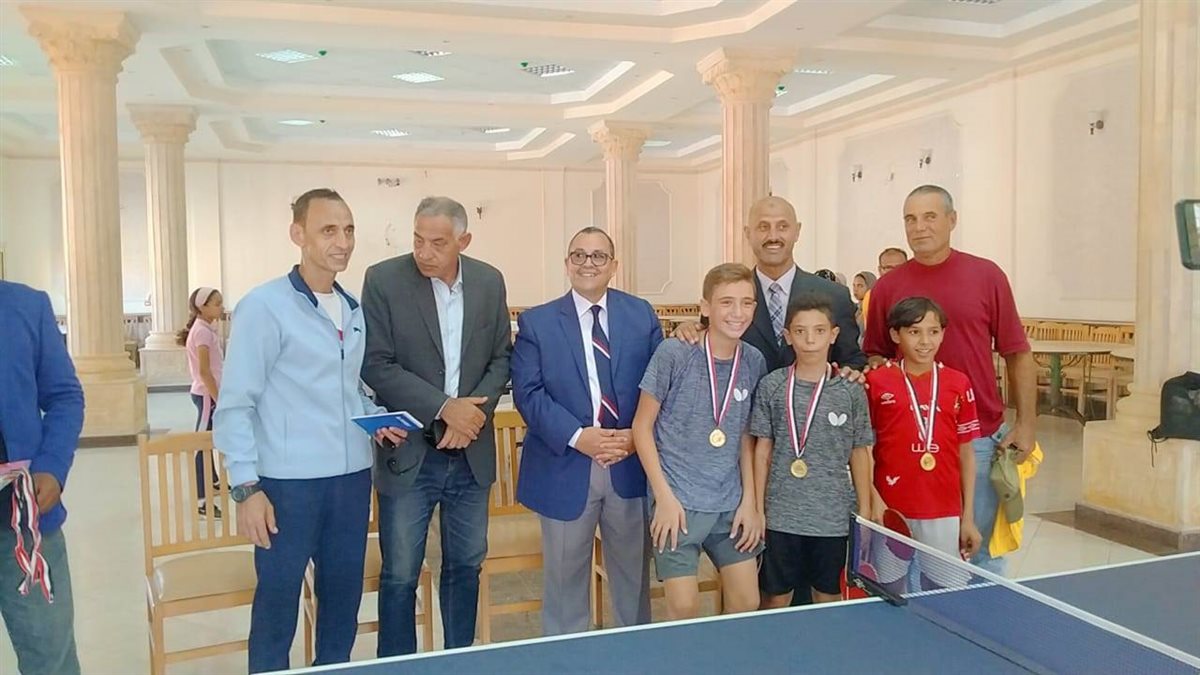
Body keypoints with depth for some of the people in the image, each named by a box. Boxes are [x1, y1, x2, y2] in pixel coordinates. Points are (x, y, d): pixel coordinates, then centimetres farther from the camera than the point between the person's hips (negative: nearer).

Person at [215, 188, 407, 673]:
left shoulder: (355, 310, 9)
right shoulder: (264, 307, -9)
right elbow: (235, 405, -10)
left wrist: (378, 419, 2)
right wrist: (245, 486, -15)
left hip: (352, 477, 6)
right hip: (288, 483, -6)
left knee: (344, 596, 17)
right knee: (277, 601, 7)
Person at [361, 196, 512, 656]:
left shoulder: (490, 281, 3)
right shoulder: (383, 280, -8)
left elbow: (501, 357, 7)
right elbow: (377, 365, -12)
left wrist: (476, 409, -10)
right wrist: (444, 408, -19)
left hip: (471, 452, 4)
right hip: (409, 453, -3)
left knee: (466, 567, 15)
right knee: (400, 577, 5)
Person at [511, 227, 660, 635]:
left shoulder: (642, 314, 5)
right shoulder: (536, 322, 1)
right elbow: (528, 393, -7)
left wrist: (637, 435, -13)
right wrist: (577, 436, -18)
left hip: (631, 463, 2)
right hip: (565, 467, -1)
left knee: (633, 571, 17)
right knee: (564, 576, 12)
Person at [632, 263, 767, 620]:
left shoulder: (754, 361, 1)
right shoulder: (673, 354, -12)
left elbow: (746, 436, 10)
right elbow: (642, 426, -6)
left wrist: (750, 500, 3)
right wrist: (664, 496, -10)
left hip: (732, 504, 5)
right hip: (678, 502, -4)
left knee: (747, 604, 10)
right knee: (684, 608, -2)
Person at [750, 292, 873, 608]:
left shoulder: (851, 392, -1)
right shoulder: (771, 386, -2)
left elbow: (859, 454, 5)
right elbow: (763, 450, 2)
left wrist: (864, 513, 5)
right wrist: (758, 509, 2)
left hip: (834, 519, 1)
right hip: (781, 516, 0)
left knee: (829, 599, 13)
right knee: (775, 600, 10)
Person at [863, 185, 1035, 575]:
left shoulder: (988, 276, 2)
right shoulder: (887, 287, 3)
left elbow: (1017, 354, 4)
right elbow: (874, 357, 10)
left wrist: (1025, 423, -1)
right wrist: (877, 369, -13)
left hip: (980, 438, 0)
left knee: (980, 550, 10)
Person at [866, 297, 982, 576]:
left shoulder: (959, 384, 5)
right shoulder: (876, 382, -1)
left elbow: (967, 453, 8)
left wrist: (968, 517, 7)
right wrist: (873, 498, -8)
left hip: (944, 516, 2)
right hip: (891, 513, -1)